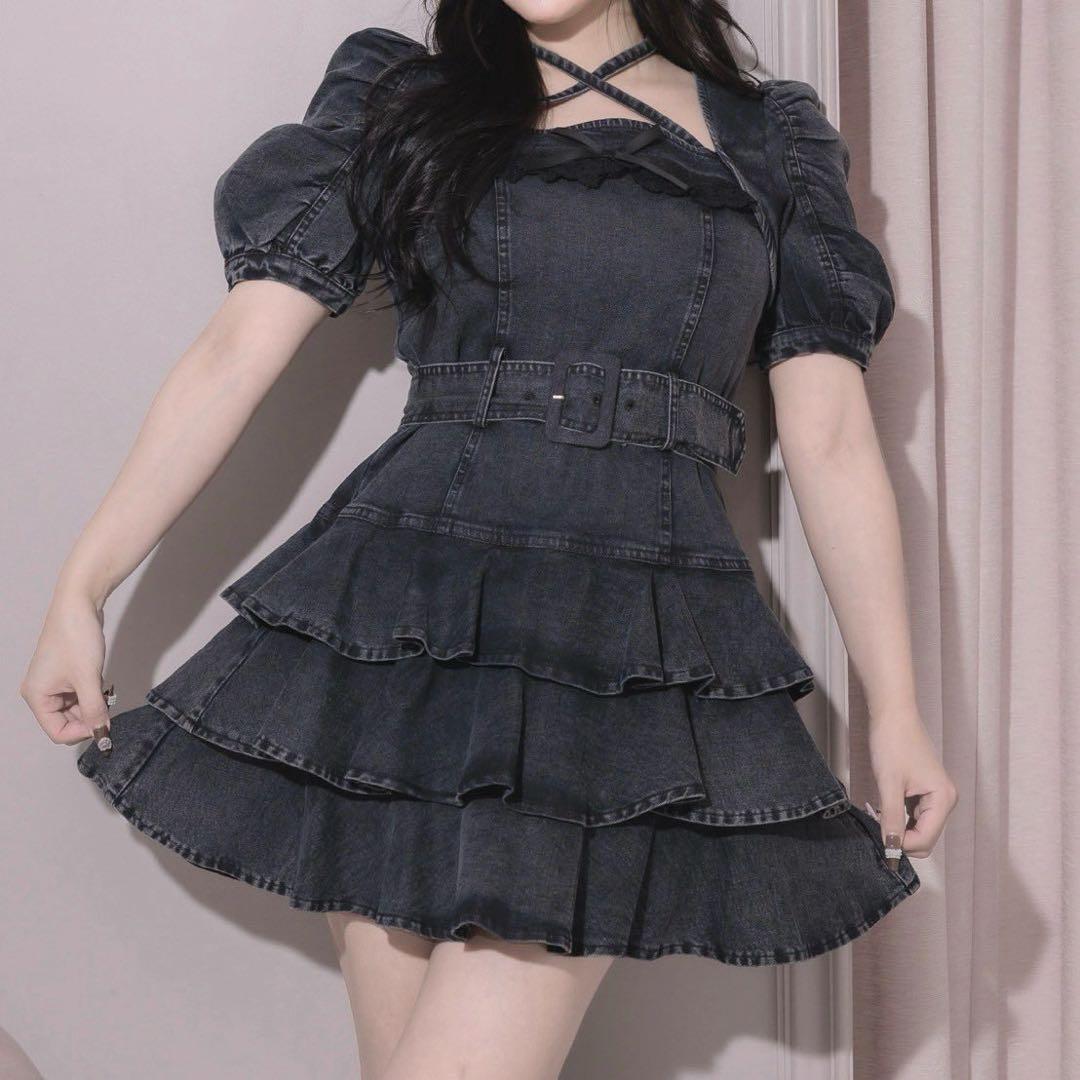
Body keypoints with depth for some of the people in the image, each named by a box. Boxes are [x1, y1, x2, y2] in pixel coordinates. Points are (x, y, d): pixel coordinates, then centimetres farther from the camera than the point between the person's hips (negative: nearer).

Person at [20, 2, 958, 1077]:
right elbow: (233, 355, 7)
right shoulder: (398, 102, 12)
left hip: (637, 653, 0)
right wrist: (82, 587, 4)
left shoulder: (768, 142, 13)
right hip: (407, 619, 1)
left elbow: (832, 444, 9)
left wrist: (895, 710, 6)